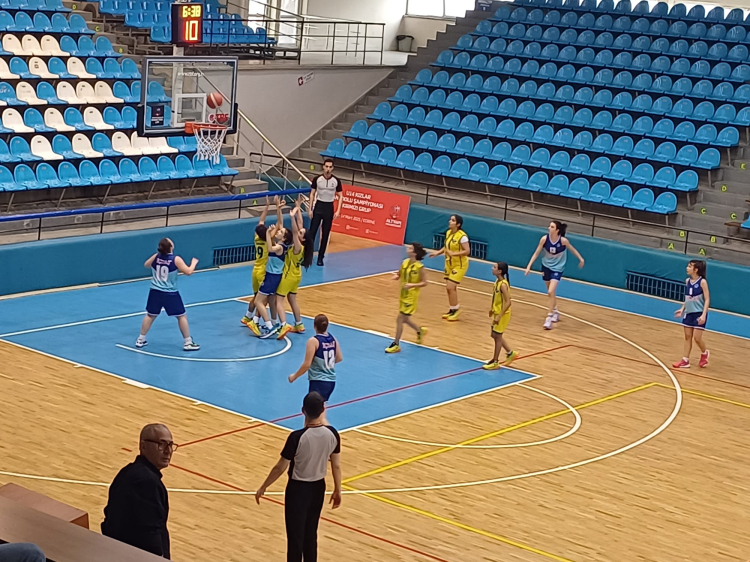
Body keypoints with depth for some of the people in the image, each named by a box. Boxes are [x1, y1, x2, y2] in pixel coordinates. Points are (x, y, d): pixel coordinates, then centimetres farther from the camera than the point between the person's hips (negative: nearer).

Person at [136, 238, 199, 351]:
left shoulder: (156, 257, -4)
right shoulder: (176, 259, -17)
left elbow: (146, 264, 15)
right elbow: (189, 272, -15)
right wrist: (194, 263, 3)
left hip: (155, 292, 4)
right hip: (170, 294, -4)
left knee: (150, 315, 17)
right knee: (181, 316, 8)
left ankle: (140, 340, 22)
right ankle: (188, 342, 10)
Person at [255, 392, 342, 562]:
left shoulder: (297, 437, -24)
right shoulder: (332, 434, -10)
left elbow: (280, 468, -16)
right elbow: (336, 466, 0)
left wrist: (263, 487, -2)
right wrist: (337, 491, 15)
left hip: (298, 489, -5)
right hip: (318, 488, 5)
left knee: (295, 537, 5)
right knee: (311, 535, 19)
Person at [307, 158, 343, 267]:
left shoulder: (336, 181, -6)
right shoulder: (317, 179, -6)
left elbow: (340, 196, 1)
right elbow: (312, 194, 2)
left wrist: (338, 211, -8)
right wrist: (310, 209, -2)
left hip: (329, 207, 0)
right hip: (318, 206, 0)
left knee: (325, 234, 5)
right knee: (312, 231, -3)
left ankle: (320, 257, 13)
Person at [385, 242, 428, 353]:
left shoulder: (419, 267, -19)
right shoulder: (405, 262, 0)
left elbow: (424, 283, -14)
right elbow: (399, 274, 13)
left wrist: (412, 285, -27)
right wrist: (396, 276, -10)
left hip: (411, 296, -7)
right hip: (403, 294, 7)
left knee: (400, 319, -6)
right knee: (405, 319, 18)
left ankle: (396, 345, 5)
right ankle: (420, 331, 44)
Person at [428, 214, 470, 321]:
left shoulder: (462, 236, -23)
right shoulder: (448, 232, 1)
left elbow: (467, 251, -25)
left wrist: (453, 253, -31)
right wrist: (437, 253, 2)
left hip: (459, 265, -8)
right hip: (449, 264, 8)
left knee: (451, 287, -12)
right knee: (449, 287, 11)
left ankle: (455, 309, 4)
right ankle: (452, 310, 24)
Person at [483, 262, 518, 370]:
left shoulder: (503, 285, -26)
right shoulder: (498, 281, 1)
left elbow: (508, 302, -28)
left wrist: (499, 316, -27)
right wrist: (492, 308, 19)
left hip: (502, 314, -9)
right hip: (497, 312, 9)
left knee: (497, 337, 2)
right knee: (494, 335, 18)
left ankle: (495, 362, 15)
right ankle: (510, 353, 32)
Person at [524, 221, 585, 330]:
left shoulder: (563, 241, -22)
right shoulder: (544, 239, -17)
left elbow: (572, 249, -2)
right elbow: (536, 253, -8)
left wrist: (581, 259, 6)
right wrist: (529, 266, -12)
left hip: (557, 269, -3)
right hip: (546, 266, 4)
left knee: (551, 292, -17)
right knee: (551, 293, 18)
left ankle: (549, 318, -10)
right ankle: (555, 311, 42)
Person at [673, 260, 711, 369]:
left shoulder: (702, 282, -14)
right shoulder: (687, 281, 4)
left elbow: (707, 299, -14)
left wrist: (704, 315, -21)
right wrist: (682, 309, 8)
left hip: (699, 314, -6)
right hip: (688, 313, 6)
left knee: (697, 338, -6)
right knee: (687, 337, 8)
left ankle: (704, 353, 22)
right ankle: (685, 361, 12)